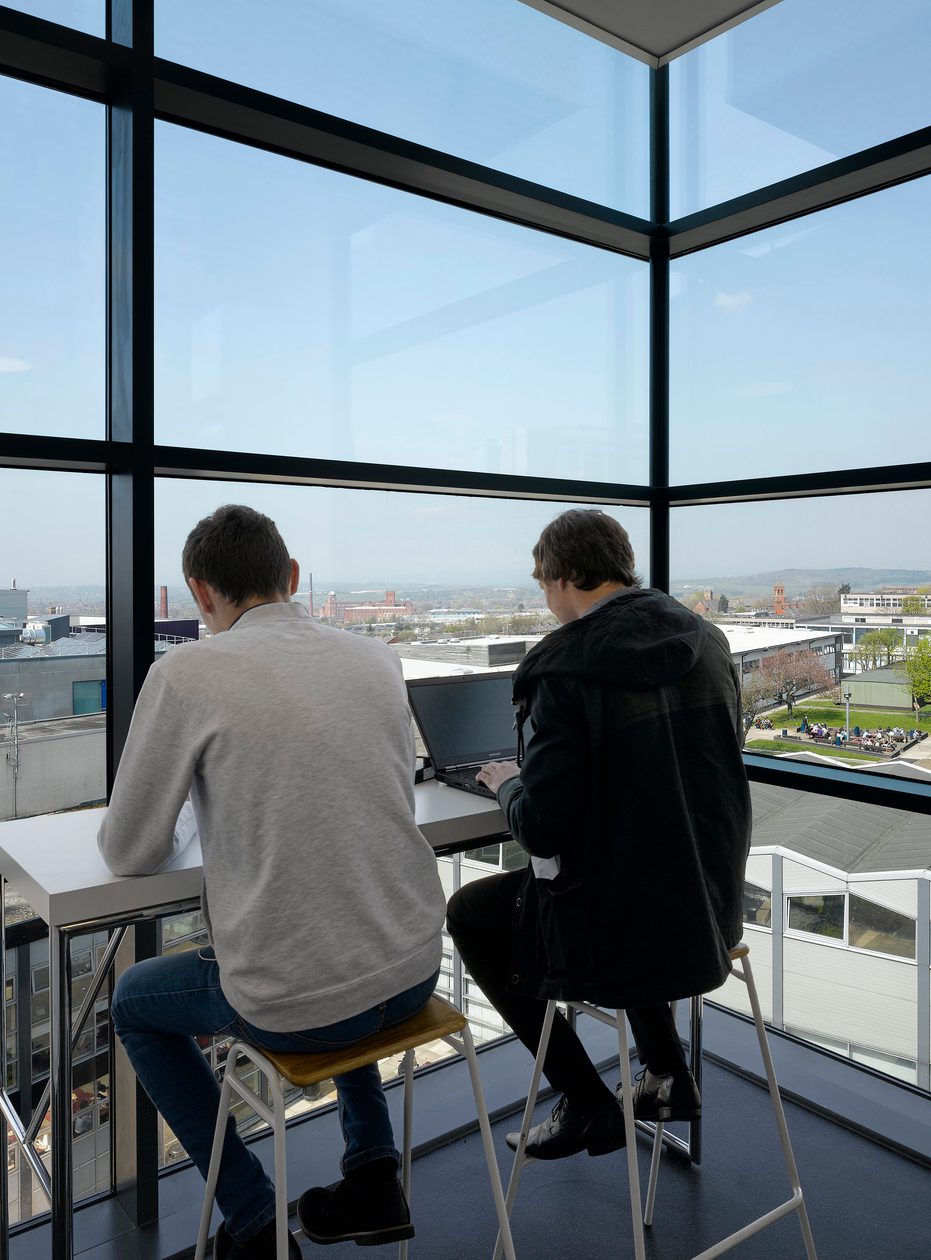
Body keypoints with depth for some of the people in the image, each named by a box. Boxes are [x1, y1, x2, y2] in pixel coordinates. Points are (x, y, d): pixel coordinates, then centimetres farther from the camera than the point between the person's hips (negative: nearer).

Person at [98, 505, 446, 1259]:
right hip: (415, 970, 5)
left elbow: (130, 853, -4)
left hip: (294, 1001, -5)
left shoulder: (186, 674, -14)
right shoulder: (378, 660, 0)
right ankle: (373, 1175, 33)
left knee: (135, 1002, 26)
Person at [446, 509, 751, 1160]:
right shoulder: (709, 641, 0)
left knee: (468, 914, 17)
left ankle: (588, 1105, 21)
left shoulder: (565, 668, -21)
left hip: (614, 933, -7)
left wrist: (508, 782, 1)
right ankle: (668, 1074, 37)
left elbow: (542, 830, -22)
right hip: (714, 914, 7)